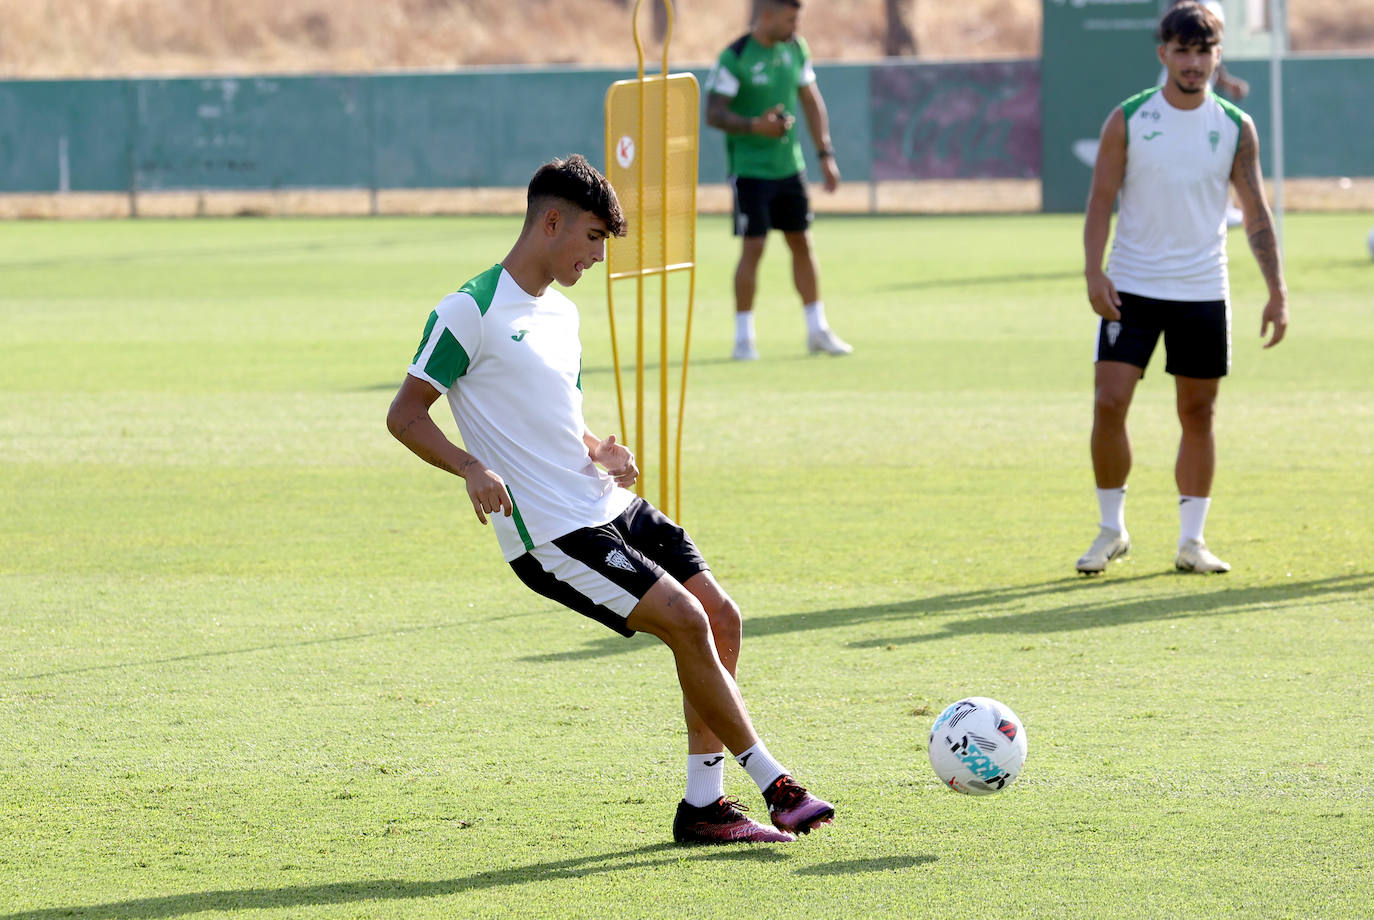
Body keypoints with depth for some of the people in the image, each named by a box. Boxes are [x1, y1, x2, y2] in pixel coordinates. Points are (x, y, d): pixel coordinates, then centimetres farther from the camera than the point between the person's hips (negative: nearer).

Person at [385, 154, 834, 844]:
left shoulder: (562, 314, 16)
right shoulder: (471, 311, -10)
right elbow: (405, 413, -11)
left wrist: (604, 451, 4)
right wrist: (471, 468, -27)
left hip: (609, 507, 9)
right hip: (552, 533, -9)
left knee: (721, 618, 2)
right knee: (686, 621, -17)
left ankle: (703, 805, 8)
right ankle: (773, 787, -8)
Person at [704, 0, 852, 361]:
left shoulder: (795, 48, 6)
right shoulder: (735, 58, -14)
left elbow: (811, 101, 14)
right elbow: (713, 114, -16)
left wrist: (826, 154, 9)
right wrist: (754, 126, -32)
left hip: (789, 165, 6)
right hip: (749, 167, -6)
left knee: (802, 243, 9)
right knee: (753, 247, -8)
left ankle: (817, 331, 18)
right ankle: (743, 338, 0)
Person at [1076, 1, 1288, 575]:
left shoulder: (1235, 128, 2)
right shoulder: (1127, 121, -2)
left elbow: (1256, 213, 6)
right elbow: (1101, 201, -1)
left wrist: (1277, 292, 1)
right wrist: (1094, 273, -13)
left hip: (1203, 293, 1)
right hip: (1131, 288, -1)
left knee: (1198, 414, 4)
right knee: (1108, 403, -10)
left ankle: (1191, 540, 13)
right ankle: (1111, 530, 5)